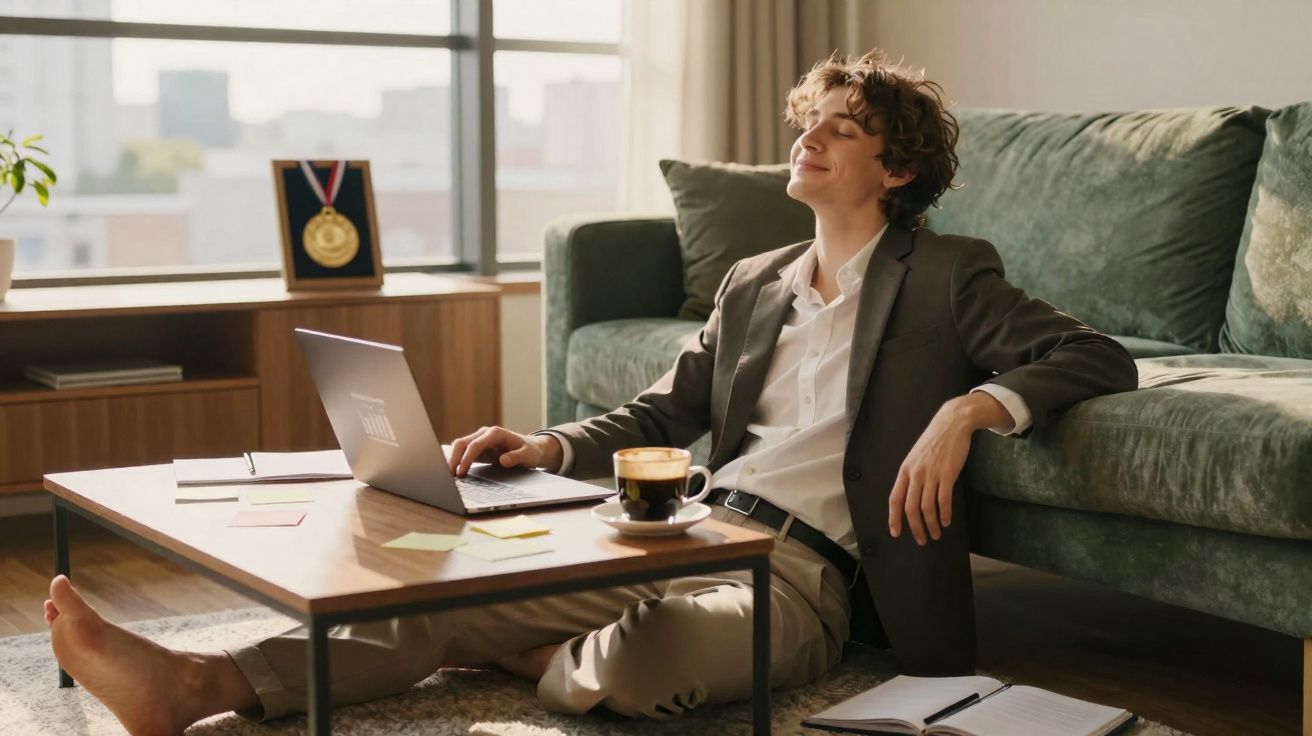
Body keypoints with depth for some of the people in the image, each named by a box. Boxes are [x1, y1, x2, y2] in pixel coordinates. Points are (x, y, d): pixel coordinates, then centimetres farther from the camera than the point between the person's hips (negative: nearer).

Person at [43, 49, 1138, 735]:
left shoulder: (947, 280, 3)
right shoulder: (753, 286, 22)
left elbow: (1097, 359, -4)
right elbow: (659, 416, 22)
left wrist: (969, 408, -21)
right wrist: (546, 448, 3)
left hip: (806, 573, -6)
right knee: (465, 593, -14)